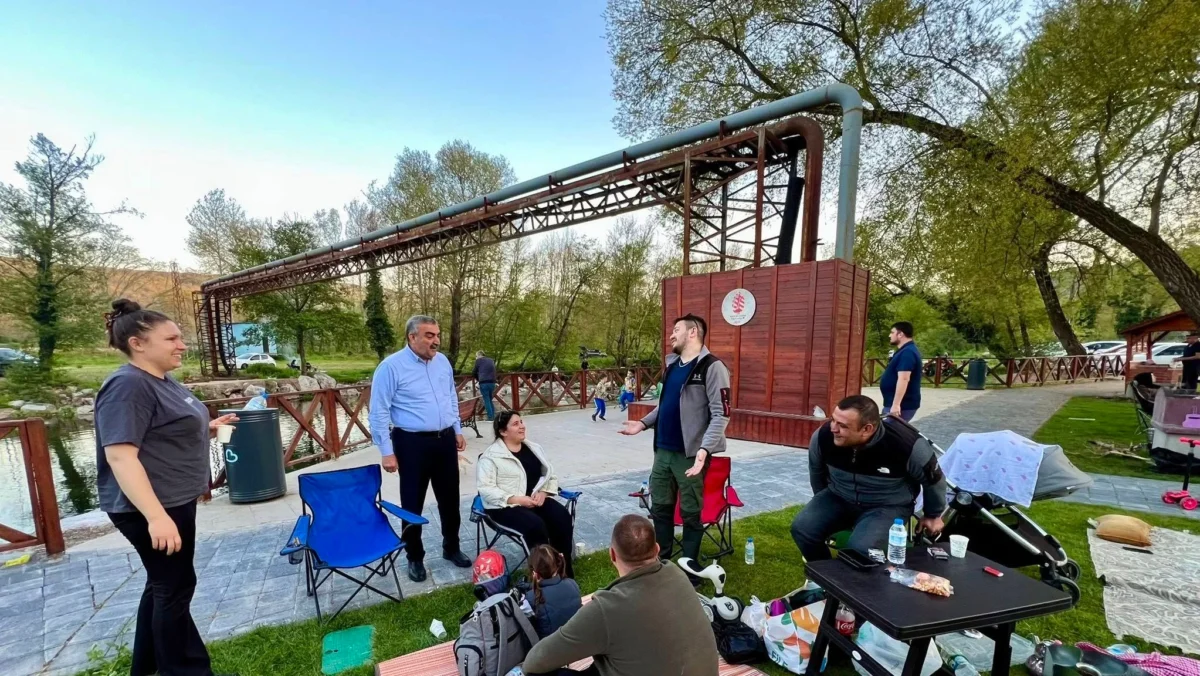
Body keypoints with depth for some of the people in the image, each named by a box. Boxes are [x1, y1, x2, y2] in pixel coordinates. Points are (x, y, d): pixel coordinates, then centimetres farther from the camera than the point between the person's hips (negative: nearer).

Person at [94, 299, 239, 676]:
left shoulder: (160, 381, 9)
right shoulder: (127, 386, -21)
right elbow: (121, 455, -28)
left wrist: (209, 428, 6)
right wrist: (157, 517, -33)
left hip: (174, 501, 10)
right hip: (150, 507, -10)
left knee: (164, 583, 20)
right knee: (176, 587, 4)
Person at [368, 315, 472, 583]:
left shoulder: (443, 362, 5)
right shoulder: (391, 366, -13)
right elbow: (379, 412, -12)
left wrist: (457, 430, 15)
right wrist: (386, 452, -13)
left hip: (445, 440, 5)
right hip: (412, 443, -5)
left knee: (450, 498, 16)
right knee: (413, 503, 10)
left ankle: (451, 548, 35)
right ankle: (415, 558, 30)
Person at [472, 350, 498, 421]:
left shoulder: (478, 360, 3)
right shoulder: (491, 360, 18)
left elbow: (474, 372, 8)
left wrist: (477, 379, 25)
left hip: (484, 382, -5)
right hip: (492, 382, 5)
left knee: (486, 400, 0)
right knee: (490, 400, 16)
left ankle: (490, 417, -2)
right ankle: (493, 416, 14)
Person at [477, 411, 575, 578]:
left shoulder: (534, 448, 12)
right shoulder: (491, 455, -6)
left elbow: (551, 475, 15)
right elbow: (486, 489, -13)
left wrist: (543, 492, -7)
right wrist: (516, 499, -22)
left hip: (536, 500, 5)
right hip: (506, 506, -5)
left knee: (563, 516, -21)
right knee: (536, 525, -31)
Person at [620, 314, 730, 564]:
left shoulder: (711, 367, -11)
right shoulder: (672, 365, 13)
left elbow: (720, 414, -15)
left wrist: (704, 448, -25)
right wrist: (643, 423, 11)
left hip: (689, 454, -7)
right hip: (663, 451, 7)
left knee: (690, 513, 7)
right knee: (659, 508, 16)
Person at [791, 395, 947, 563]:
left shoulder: (907, 445, -29)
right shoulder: (823, 436, -22)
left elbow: (933, 480, -5)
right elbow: (816, 471, 3)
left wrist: (933, 515, 10)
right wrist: (823, 503, 16)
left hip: (888, 506, -2)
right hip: (838, 497, 3)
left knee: (862, 548, -30)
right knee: (802, 528, -18)